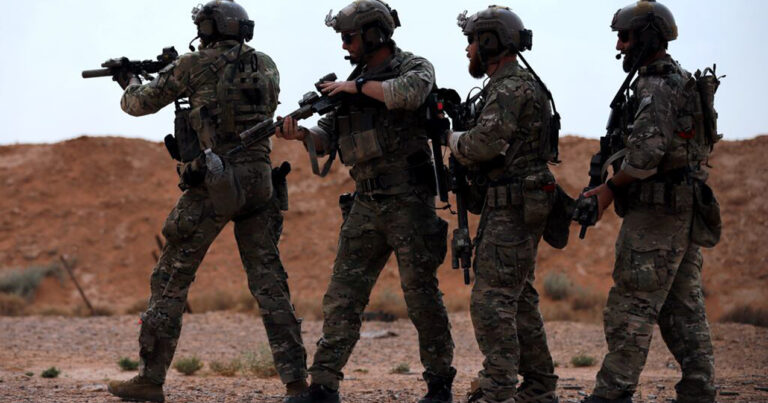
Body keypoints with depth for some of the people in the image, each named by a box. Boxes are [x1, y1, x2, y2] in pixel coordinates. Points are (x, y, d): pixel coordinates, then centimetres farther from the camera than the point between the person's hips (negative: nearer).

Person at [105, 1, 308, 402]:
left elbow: (141, 104, 10)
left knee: (171, 279, 5)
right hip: (259, 182, 4)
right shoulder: (266, 66, 10)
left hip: (212, 186, -4)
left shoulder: (194, 65, -2)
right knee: (269, 282, 6)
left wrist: (130, 85, 33)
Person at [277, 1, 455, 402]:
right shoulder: (352, 82, 15)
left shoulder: (414, 67, -3)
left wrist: (357, 86, -17)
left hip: (408, 201, -6)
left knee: (421, 294, -1)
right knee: (342, 295, 1)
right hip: (366, 204, 6)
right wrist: (299, 133, -9)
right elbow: (327, 138, 12)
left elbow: (410, 92, -28)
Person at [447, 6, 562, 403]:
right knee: (519, 298, 15)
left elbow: (483, 145, -25)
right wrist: (462, 138, 8)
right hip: (517, 206, 11)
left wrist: (454, 138, -6)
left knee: (492, 300, -12)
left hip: (513, 209, -11)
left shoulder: (511, 88, -15)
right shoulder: (512, 85, 17)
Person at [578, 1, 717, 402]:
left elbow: (647, 151, -27)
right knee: (683, 307, 10)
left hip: (655, 212, -10)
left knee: (632, 304, -7)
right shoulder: (683, 83, 16)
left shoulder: (655, 88, -16)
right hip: (686, 208, 10)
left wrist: (611, 186, -13)